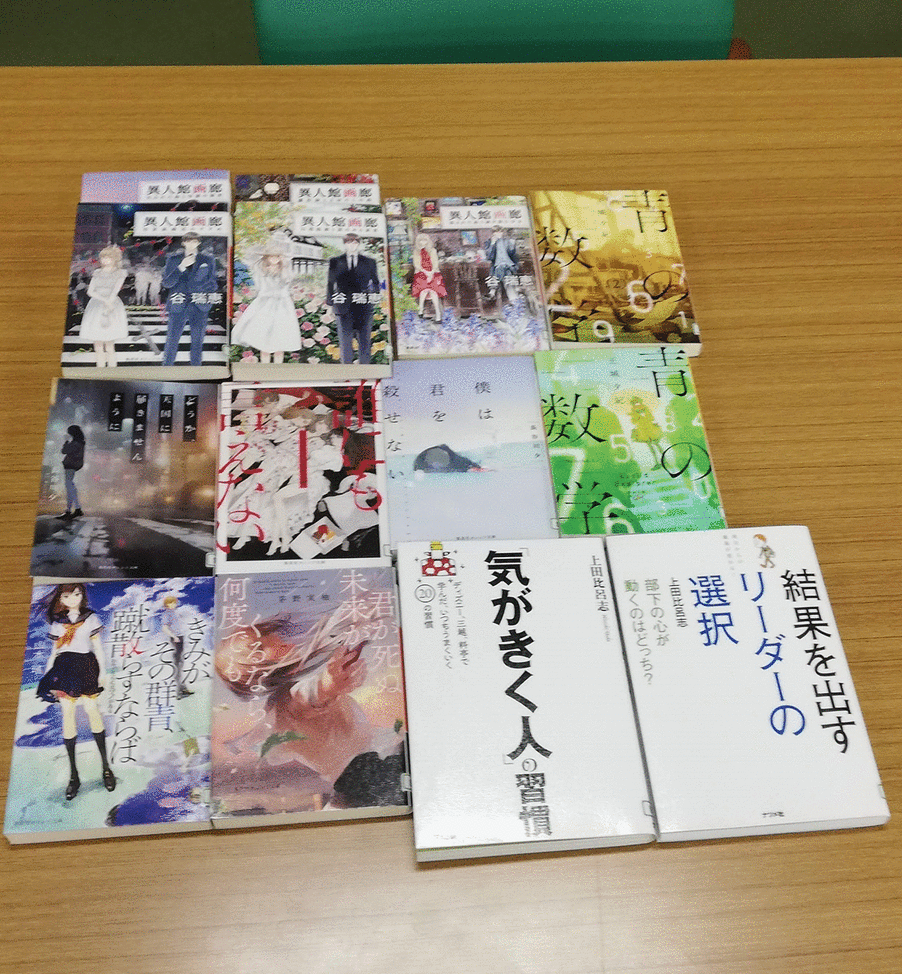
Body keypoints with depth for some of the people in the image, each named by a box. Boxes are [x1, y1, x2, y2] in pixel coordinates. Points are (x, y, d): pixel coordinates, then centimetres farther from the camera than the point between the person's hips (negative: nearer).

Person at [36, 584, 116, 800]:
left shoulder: (90, 618, 7)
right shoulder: (58, 622, 12)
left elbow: (98, 646, 8)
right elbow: (54, 651, 14)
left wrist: (102, 671, 1)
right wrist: (47, 675, 8)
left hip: (86, 666, -2)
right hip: (64, 668, 2)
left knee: (91, 709, -10)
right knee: (67, 713, -3)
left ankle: (105, 766, 0)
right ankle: (73, 775, 2)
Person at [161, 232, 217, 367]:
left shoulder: (208, 260, 9)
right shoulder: (173, 259, 8)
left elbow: (212, 284, 13)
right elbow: (166, 282, 0)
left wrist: (206, 296, -5)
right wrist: (181, 267, -10)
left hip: (200, 308, 1)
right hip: (178, 306, 0)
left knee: (197, 343, 4)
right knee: (172, 341, -3)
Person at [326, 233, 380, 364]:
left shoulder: (369, 262, 10)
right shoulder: (335, 262, 9)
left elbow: (375, 281, 13)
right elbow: (330, 283, 9)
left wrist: (376, 293, -3)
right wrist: (330, 303, 3)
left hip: (363, 306, 0)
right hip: (344, 308, 0)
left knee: (364, 340, 3)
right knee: (345, 339, 1)